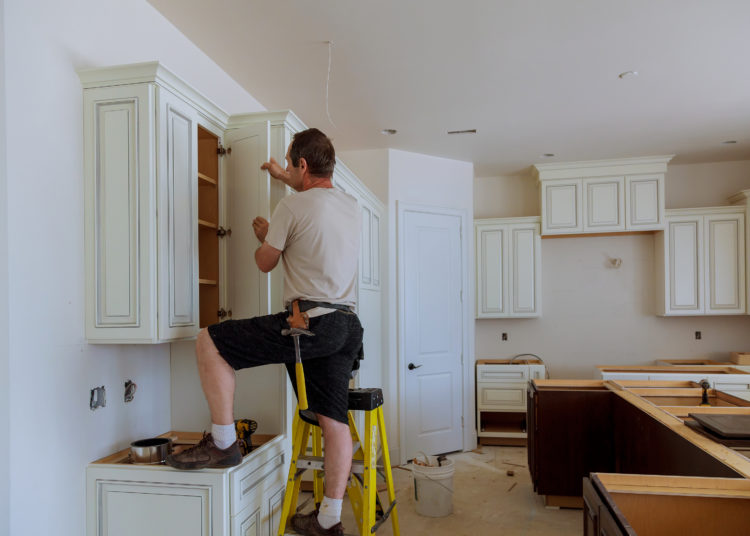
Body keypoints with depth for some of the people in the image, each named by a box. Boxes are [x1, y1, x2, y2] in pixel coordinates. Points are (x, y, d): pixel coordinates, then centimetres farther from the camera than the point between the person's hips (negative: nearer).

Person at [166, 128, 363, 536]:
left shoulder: (292, 206, -6)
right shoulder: (352, 206, 15)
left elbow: (265, 262, 6)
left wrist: (263, 236, 28)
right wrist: (283, 177, 50)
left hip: (308, 322, -8)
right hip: (345, 327, 8)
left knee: (209, 342, 2)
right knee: (334, 420, 9)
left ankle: (223, 442, 7)